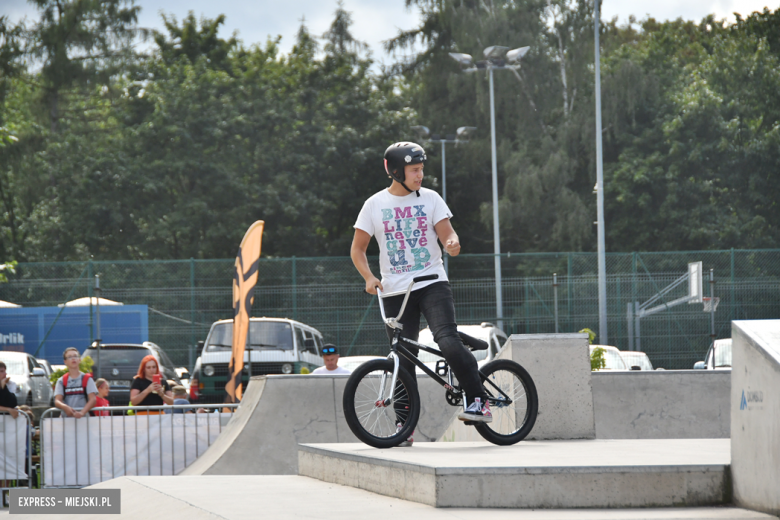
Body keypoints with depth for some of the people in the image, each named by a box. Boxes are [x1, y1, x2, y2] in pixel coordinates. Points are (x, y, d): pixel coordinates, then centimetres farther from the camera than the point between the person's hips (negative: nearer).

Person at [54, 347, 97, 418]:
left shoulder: (87, 379, 10)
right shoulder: (61, 381, 14)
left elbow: (93, 399, -1)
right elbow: (57, 401, 3)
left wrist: (82, 412, -20)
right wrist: (65, 407, -22)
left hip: (83, 417, -1)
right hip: (66, 417, 1)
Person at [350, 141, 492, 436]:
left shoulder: (430, 199, 5)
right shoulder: (375, 205, 4)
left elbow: (447, 234, 0)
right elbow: (357, 249, 8)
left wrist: (452, 243, -25)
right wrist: (369, 278, -10)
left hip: (432, 283, -1)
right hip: (395, 291, 1)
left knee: (448, 342, -23)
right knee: (403, 361, 0)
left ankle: (479, 402, -15)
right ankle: (405, 425, 9)